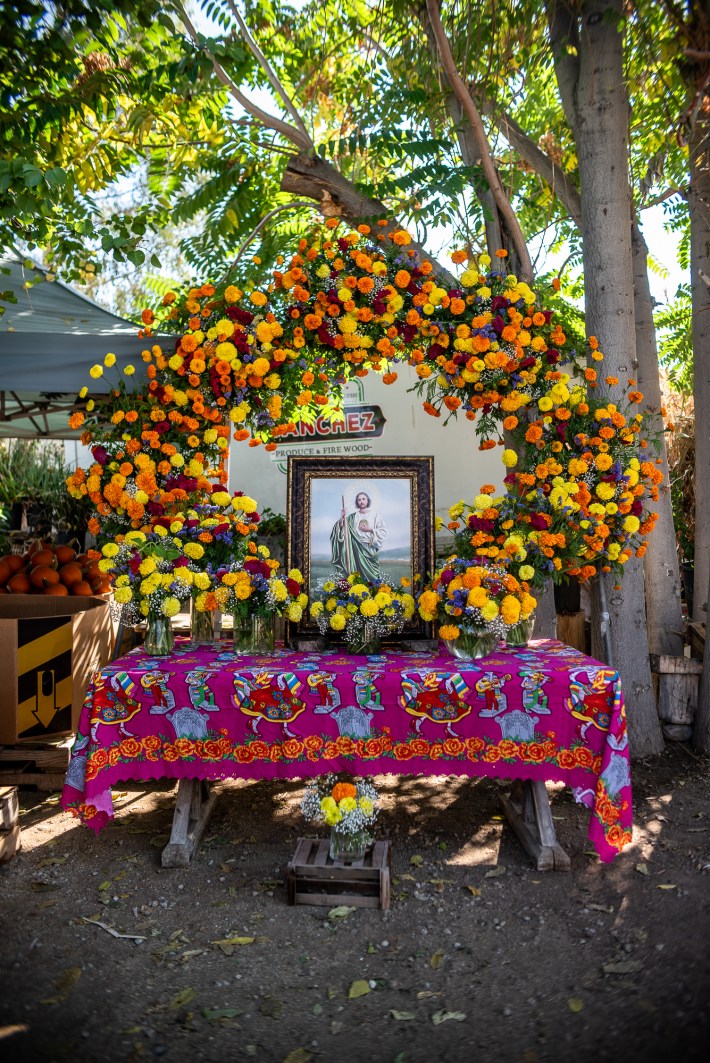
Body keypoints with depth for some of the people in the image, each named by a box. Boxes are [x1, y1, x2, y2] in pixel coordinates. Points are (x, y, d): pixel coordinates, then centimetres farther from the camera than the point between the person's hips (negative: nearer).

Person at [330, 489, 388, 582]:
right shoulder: (353, 516, 9)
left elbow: (384, 531, 0)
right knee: (359, 571, -6)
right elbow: (341, 528, 2)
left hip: (370, 548, -1)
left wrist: (370, 529, -9)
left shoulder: (375, 514, 4)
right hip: (356, 548, 1)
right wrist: (342, 518, -15)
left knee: (371, 573, -5)